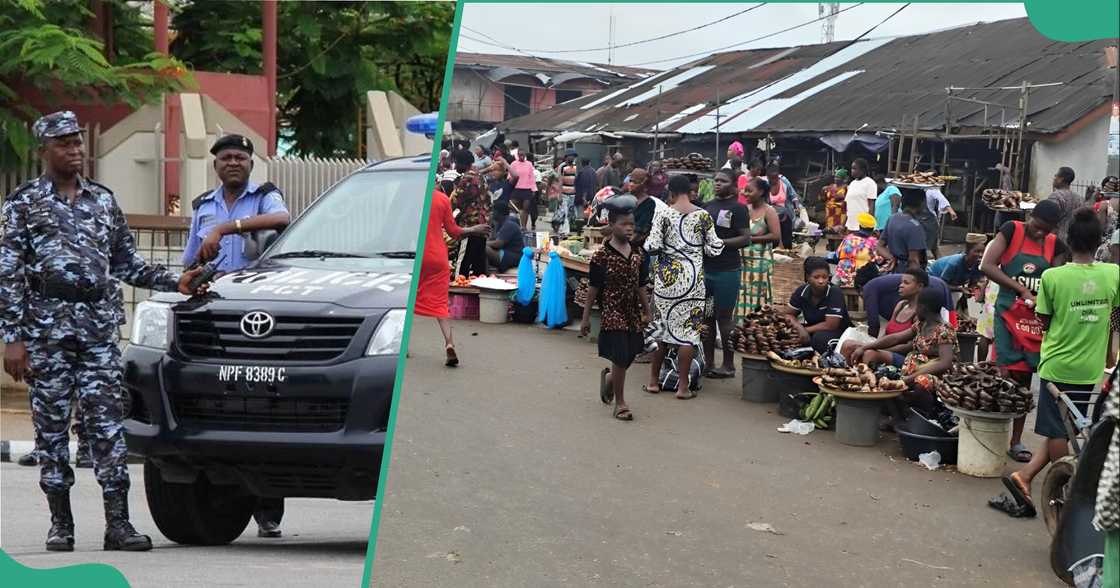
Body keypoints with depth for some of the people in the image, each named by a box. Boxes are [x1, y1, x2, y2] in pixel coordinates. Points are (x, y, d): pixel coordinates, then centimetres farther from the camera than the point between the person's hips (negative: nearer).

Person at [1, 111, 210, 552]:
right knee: (51, 424, 2)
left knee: (108, 421, -4)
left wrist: (176, 282, 4)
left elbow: (128, 264, 18)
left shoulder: (103, 200, 16)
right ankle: (61, 524, 11)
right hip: (47, 325, -2)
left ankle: (118, 523, -4)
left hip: (100, 325, 2)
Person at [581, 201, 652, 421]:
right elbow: (593, 289, -7)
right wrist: (586, 318, -5)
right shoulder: (602, 256, -11)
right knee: (621, 358, -5)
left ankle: (609, 378, 43)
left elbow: (640, 286, 13)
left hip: (633, 314, 6)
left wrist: (646, 311, 15)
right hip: (613, 314, -5)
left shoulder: (637, 254, 5)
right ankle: (620, 402, 9)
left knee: (629, 355, 11)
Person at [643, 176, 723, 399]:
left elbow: (652, 246, -9)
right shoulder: (703, 215, -2)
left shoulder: (663, 214, -4)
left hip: (666, 276, 1)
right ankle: (683, 386, 3)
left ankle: (653, 381, 18)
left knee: (661, 326, 12)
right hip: (692, 278, -1)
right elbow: (714, 249, -1)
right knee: (688, 329, 3)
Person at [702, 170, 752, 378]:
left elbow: (746, 238, -12)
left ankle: (728, 365, 5)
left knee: (724, 318, -3)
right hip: (705, 268, 7)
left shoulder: (738, 208, -5)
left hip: (727, 271, -7)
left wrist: (720, 242, -18)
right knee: (706, 318, 9)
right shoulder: (707, 206, 16)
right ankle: (708, 363, 17)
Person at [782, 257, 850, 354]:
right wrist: (800, 329, -20)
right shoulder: (801, 291, -9)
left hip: (838, 332, -5)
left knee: (820, 337, -36)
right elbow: (789, 314, 0)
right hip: (813, 331, 5)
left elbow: (830, 325, -26)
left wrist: (806, 330, -19)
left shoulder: (835, 293, -24)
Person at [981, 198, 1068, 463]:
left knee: (1024, 378, 8)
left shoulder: (1055, 246, 7)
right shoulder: (1011, 231, -5)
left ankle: (1016, 441, 16)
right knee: (1005, 374, -9)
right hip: (1008, 312, -4)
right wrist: (1021, 290, -19)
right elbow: (987, 266, -14)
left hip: (1036, 318, 4)